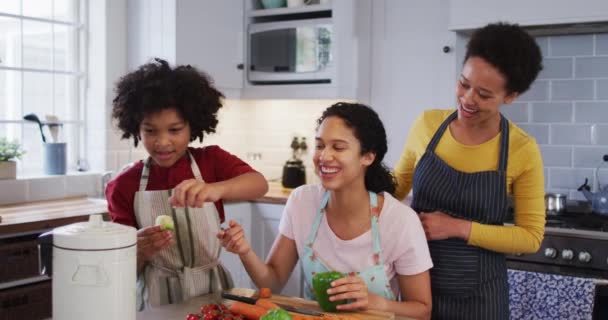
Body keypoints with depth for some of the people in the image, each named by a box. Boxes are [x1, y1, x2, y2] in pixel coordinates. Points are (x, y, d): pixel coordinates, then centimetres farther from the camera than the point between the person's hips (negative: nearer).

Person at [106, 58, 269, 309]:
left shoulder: (212, 161, 0)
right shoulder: (124, 187, -2)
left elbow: (259, 184, -20)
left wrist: (216, 189, -39)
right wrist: (139, 250, -21)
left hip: (211, 292, 0)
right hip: (158, 298, 0)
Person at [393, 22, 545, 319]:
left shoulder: (522, 150, -12)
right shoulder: (427, 124, -5)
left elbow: (531, 236, -9)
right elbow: (398, 184, 10)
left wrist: (458, 227, -18)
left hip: (477, 294, -2)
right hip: (416, 282, 2)